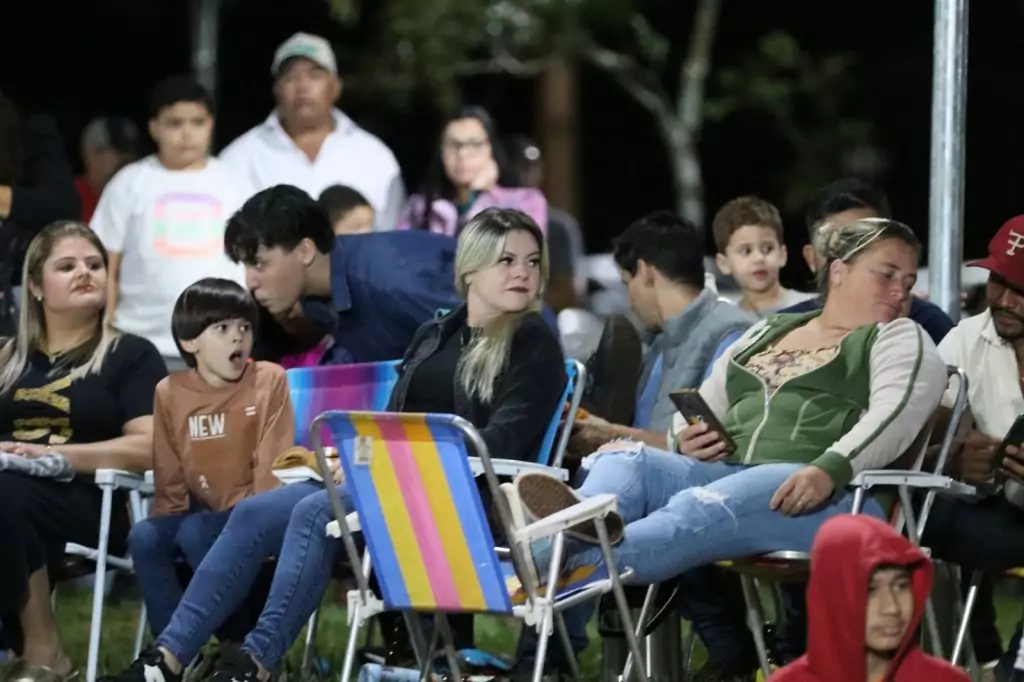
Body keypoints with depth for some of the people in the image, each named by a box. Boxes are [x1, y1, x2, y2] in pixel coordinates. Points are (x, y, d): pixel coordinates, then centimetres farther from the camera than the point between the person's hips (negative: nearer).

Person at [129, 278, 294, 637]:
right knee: (144, 536, -23)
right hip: (201, 512, 4)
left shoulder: (270, 380, -6)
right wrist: (169, 521, -3)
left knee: (196, 533, -30)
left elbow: (272, 465, -9)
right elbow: (169, 477, 9)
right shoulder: (170, 392, 3)